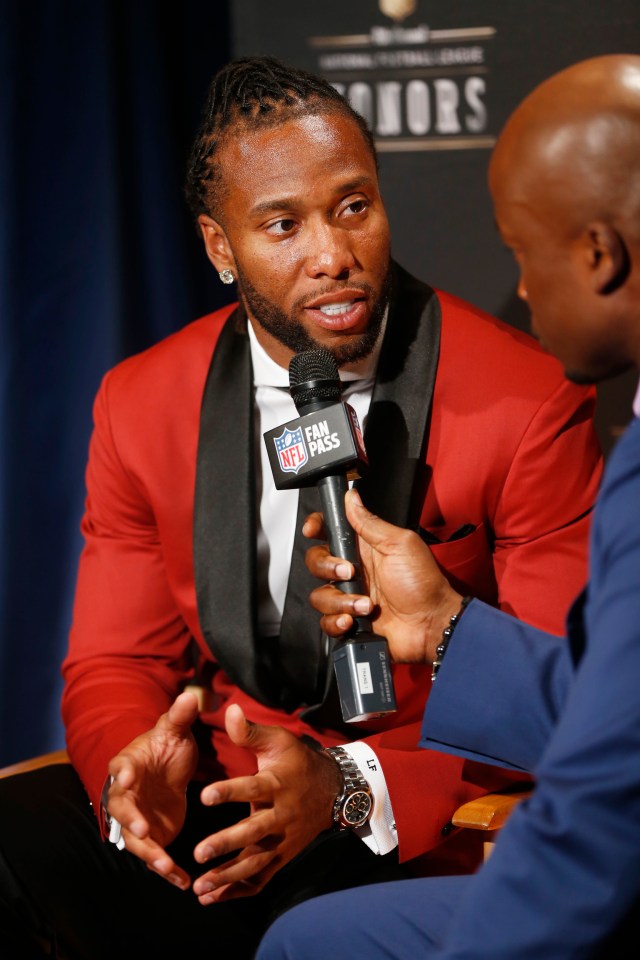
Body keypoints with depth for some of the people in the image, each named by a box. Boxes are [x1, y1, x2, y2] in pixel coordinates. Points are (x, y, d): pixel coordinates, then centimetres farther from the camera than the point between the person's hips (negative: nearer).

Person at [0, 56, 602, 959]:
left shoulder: (528, 405, -8)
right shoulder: (142, 404, 5)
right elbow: (113, 663, 10)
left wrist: (352, 786, -24)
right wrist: (135, 772, -16)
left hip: (416, 836, -5)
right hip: (213, 811, 5)